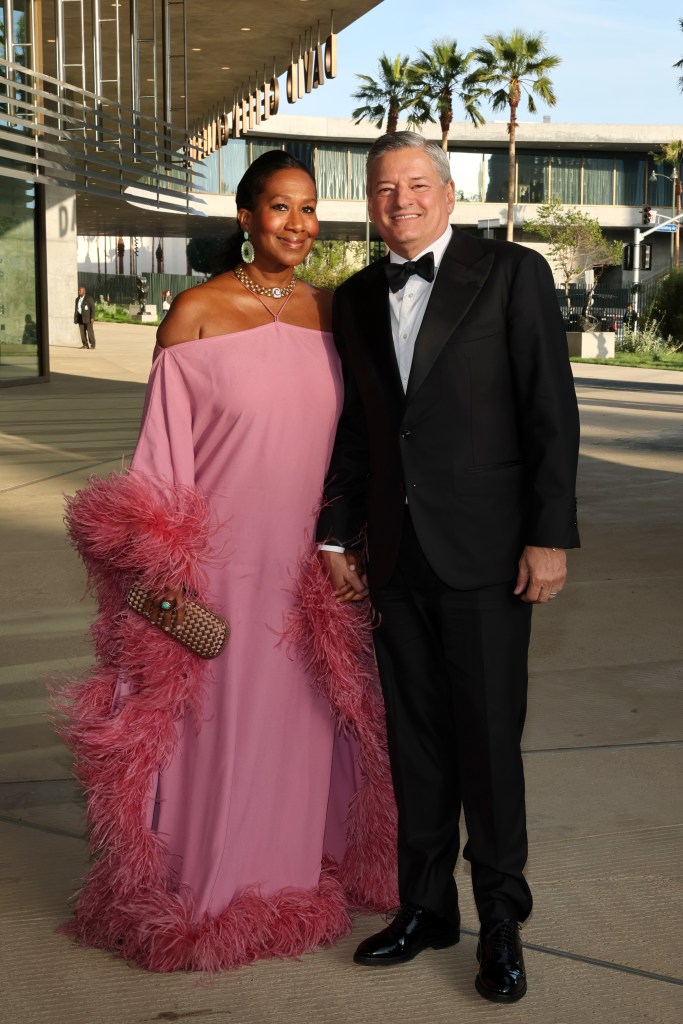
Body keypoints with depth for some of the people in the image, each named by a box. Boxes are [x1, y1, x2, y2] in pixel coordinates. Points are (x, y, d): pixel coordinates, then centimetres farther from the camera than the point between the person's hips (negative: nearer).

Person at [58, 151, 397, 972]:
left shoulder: (329, 311, 6)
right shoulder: (196, 312, -6)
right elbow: (163, 447, -6)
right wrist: (165, 569, -9)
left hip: (306, 565, 4)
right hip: (218, 562, -4)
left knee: (301, 722, 14)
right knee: (215, 725, 5)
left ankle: (295, 875, 33)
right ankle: (202, 894, 24)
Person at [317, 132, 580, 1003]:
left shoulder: (512, 274, -3)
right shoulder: (357, 299, 12)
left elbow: (551, 413, -7)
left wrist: (551, 536, -12)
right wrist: (336, 536, 13)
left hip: (486, 552, -5)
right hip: (397, 556, 5)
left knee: (488, 738, 2)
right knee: (415, 741, 12)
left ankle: (501, 917, 18)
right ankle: (426, 906, 25)